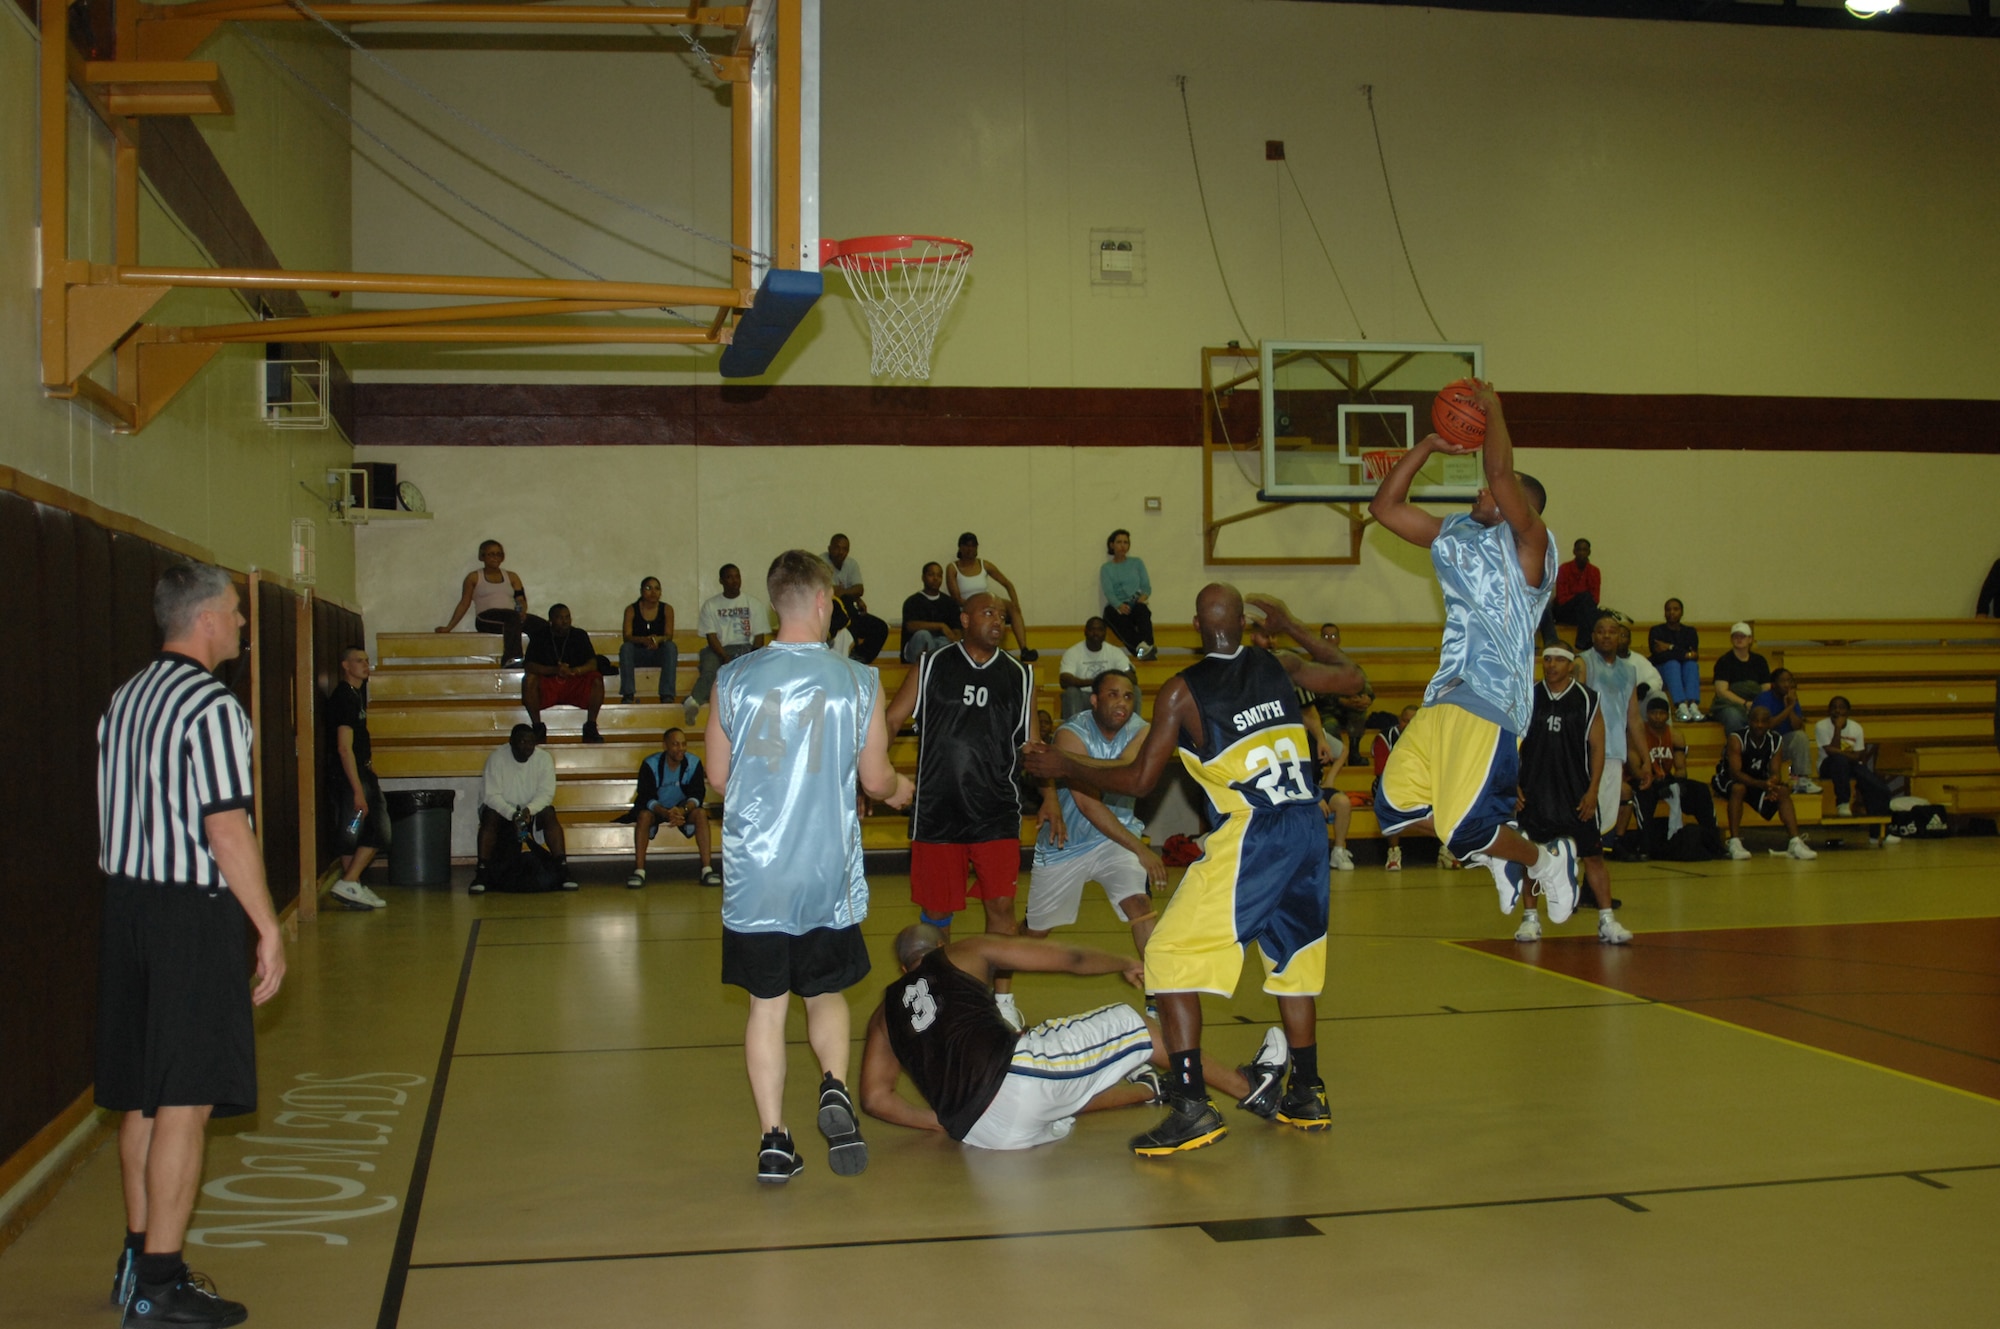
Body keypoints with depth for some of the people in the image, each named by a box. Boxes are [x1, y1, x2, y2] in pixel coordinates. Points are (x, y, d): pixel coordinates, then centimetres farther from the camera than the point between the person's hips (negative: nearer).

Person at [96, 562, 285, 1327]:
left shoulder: (126, 698, 13)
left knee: (143, 1097, 15)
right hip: (192, 912, -9)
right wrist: (270, 931, -14)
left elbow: (125, 810, 16)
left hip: (126, 900, 9)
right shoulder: (211, 706, -14)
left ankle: (138, 1258, 25)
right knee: (186, 1101, -4)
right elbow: (226, 832, -18)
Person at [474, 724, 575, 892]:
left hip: (532, 810, 1)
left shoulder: (543, 758, -12)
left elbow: (546, 793, -17)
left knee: (549, 814, -27)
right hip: (502, 809, -1)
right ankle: (481, 874, -32)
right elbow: (491, 795, -22)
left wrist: (529, 810, -37)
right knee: (490, 816, -32)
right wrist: (513, 814, -38)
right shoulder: (497, 758, -18)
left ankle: (563, 869, -31)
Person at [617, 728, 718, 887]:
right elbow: (647, 797, -21)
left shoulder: (694, 763, -13)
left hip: (683, 809, 2)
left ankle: (707, 870, -30)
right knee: (644, 815, -33)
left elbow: (697, 794, -16)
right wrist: (666, 813, -41)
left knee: (701, 813, -28)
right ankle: (639, 872, -32)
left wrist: (683, 810, -39)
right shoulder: (650, 765, -17)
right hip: (656, 808, -1)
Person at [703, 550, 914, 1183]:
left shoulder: (733, 679, -3)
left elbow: (718, 777, 6)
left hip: (753, 872, 0)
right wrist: (900, 789, 25)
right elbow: (876, 780, 1)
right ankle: (835, 1088, -6)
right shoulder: (859, 682, -5)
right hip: (828, 872, 0)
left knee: (766, 1003, 10)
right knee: (826, 992, 19)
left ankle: (774, 1140, 10)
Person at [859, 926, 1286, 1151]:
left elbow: (875, 1099, 14)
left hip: (975, 1131, 4)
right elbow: (1070, 959, 18)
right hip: (1014, 1071, -4)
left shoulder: (884, 1015, 24)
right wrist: (1127, 965, 34)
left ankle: (1152, 1088, 43)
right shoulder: (966, 953, 16)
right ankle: (1246, 1086, 23)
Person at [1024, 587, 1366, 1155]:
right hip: (1308, 830, 7)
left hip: (1250, 838, -6)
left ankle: (1191, 1107, -8)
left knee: (1169, 957, 0)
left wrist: (1067, 767, 13)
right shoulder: (1278, 667, 10)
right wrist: (1290, 627, 35)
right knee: (1292, 958, 22)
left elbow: (1139, 779, 0)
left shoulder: (1182, 692, -4)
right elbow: (1348, 675, 26)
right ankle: (1306, 1096, 31)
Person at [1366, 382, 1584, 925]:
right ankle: (1497, 852, 25)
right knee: (1394, 804, 4)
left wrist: (1492, 408, -7)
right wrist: (1428, 446, 11)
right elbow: (1384, 506, 17)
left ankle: (1546, 859, 18)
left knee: (1464, 829, -12)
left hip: (1492, 702, -8)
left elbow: (1500, 471, -21)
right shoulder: (1454, 535, 18)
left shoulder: (1529, 545, -5)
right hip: (1443, 697, 8)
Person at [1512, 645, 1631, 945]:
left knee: (1593, 855, -1)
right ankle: (1530, 917, 16)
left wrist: (1593, 791, -7)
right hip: (1534, 793, 1)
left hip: (1578, 793, -1)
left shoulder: (1588, 700, -1)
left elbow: (1597, 747, -1)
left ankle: (1607, 920, 5)